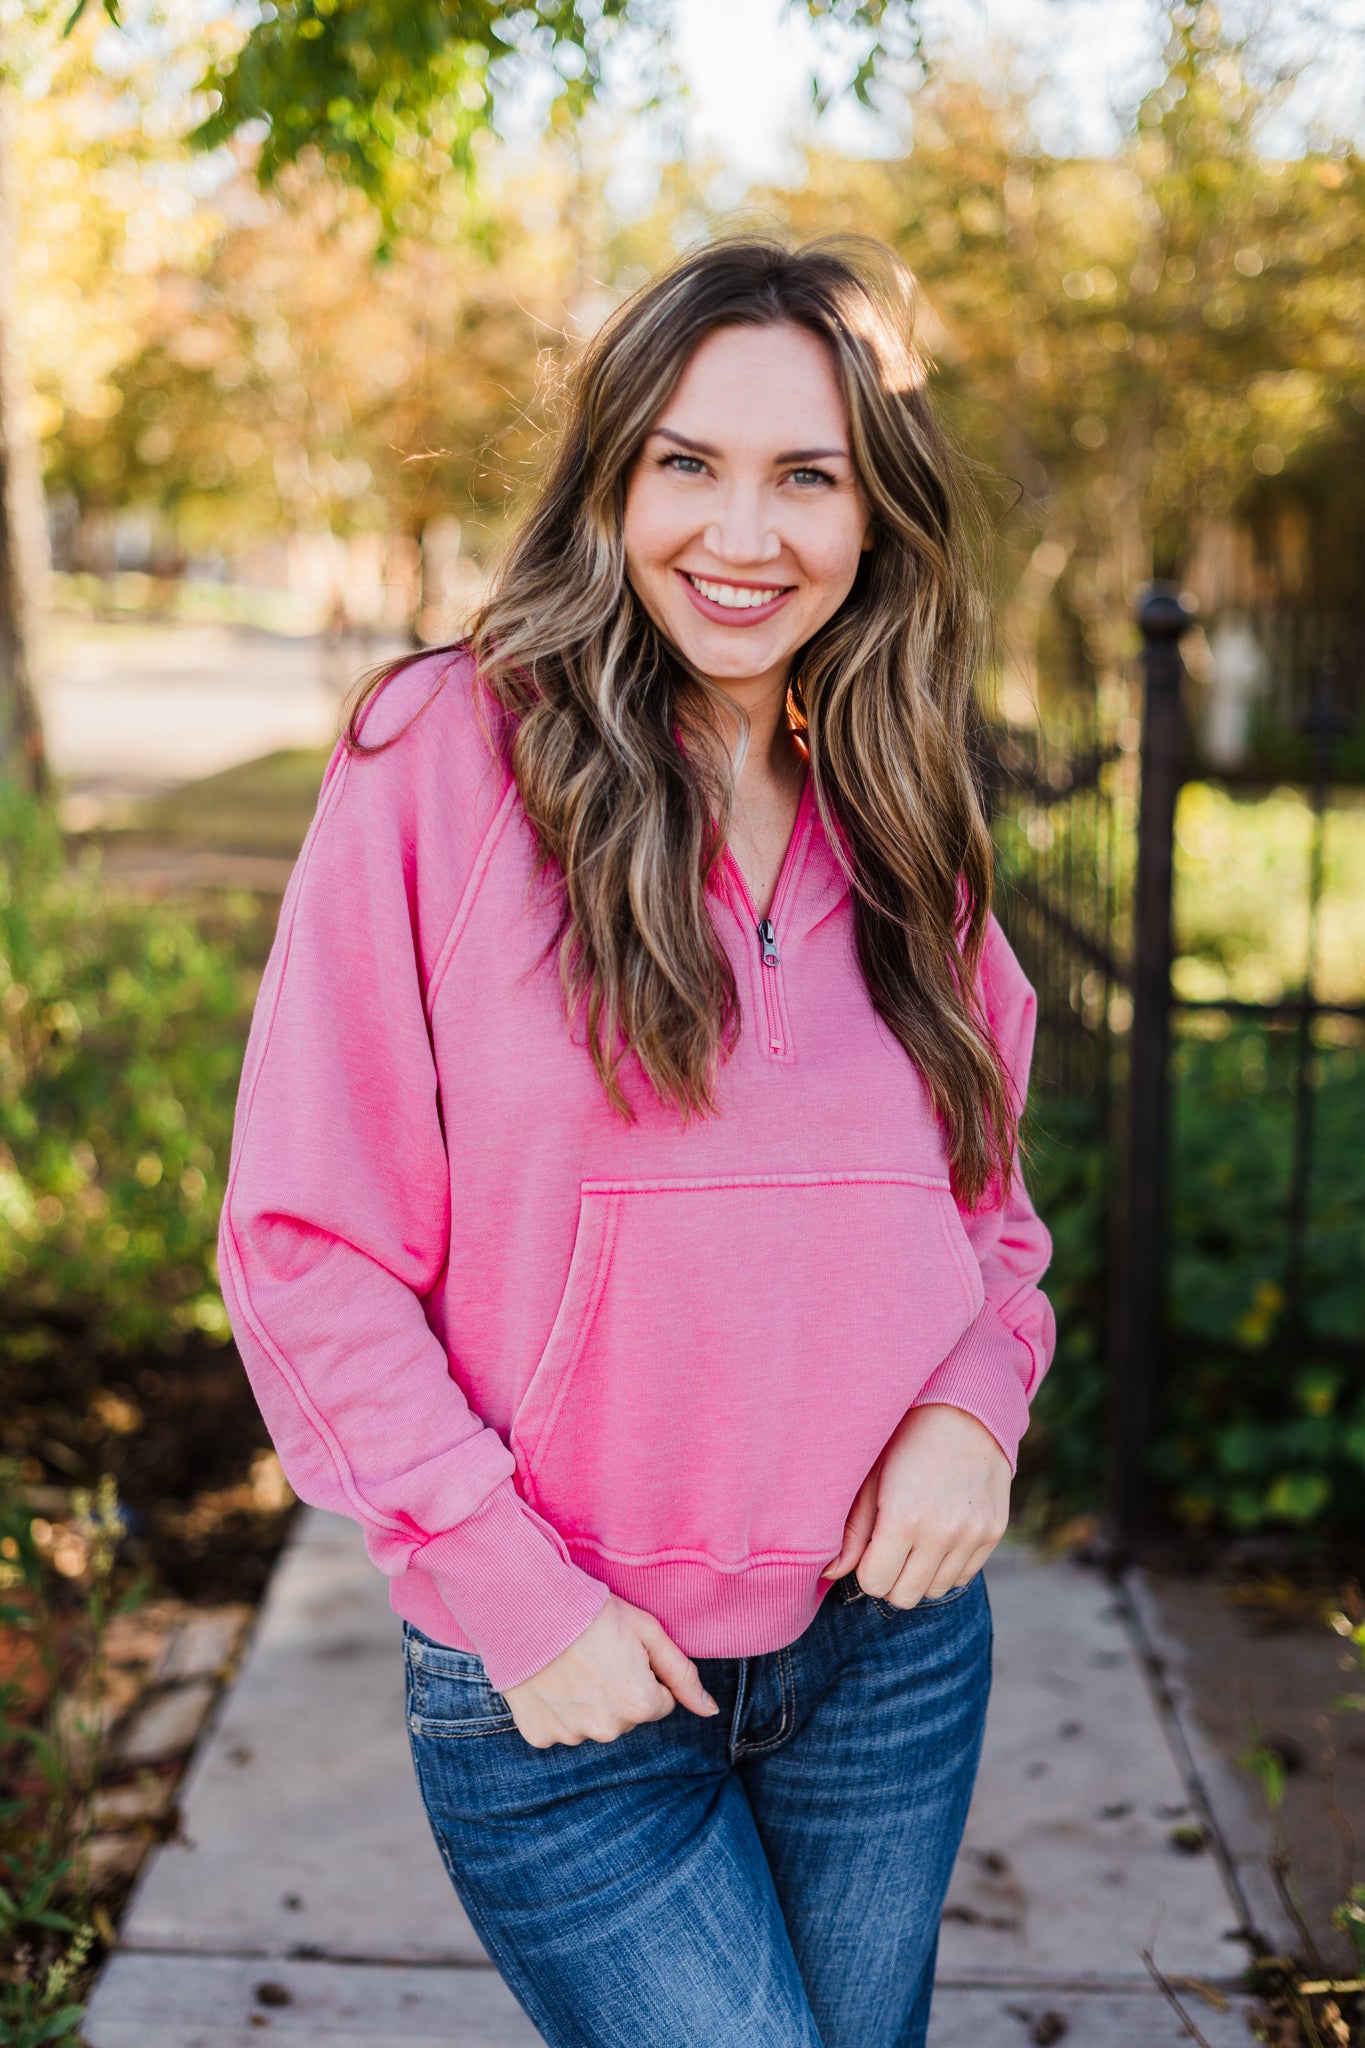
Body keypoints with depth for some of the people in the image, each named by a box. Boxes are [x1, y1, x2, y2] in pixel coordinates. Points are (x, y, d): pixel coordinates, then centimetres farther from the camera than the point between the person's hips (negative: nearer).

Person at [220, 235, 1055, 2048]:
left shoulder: (894, 815, 4)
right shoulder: (444, 758, -12)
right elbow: (306, 1243, -11)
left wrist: (977, 1397, -8)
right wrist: (509, 1589, -14)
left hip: (894, 1640, 5)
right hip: (561, 1688, -4)